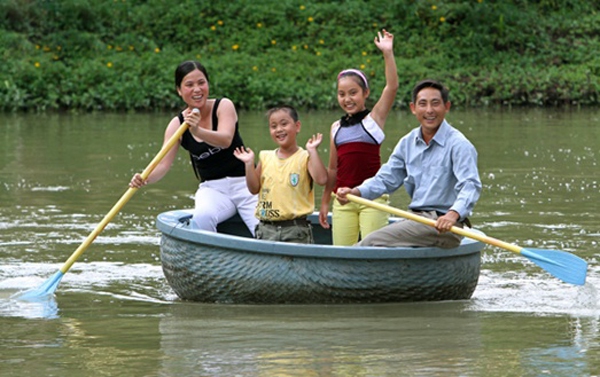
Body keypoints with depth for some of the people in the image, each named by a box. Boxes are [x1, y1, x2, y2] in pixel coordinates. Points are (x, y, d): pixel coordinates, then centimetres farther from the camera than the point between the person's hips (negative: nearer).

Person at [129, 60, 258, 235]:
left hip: (244, 183, -1)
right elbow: (164, 164, -9)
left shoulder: (224, 106, -6)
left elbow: (225, 140, -25)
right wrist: (144, 179, -30)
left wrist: (198, 131, -44)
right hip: (212, 189, 1)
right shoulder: (177, 125, -1)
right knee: (202, 218, -34)